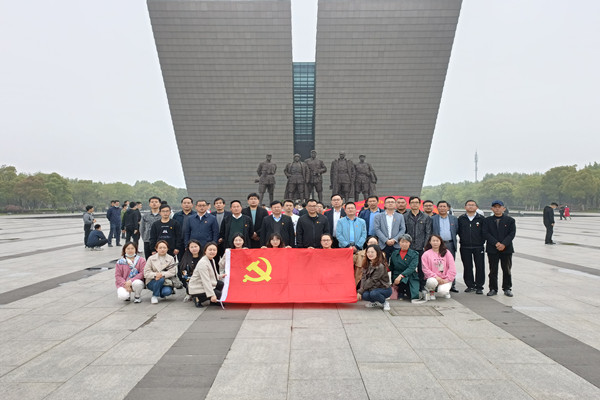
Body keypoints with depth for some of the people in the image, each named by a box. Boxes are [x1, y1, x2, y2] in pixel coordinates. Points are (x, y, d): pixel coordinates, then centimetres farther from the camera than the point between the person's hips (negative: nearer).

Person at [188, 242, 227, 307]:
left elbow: (213, 276, 18)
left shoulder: (212, 260, 8)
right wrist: (212, 295, -32)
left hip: (206, 286, 10)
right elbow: (206, 281, -28)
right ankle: (199, 300, -9)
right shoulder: (203, 263, -23)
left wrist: (221, 276, 1)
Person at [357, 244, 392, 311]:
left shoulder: (380, 266, -21)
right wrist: (360, 291, -18)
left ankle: (385, 302, -4)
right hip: (372, 288, 6)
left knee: (373, 293, -36)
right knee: (364, 295, -25)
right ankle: (375, 303, 7)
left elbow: (372, 280, -22)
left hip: (384, 289, -5)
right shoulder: (367, 264, 3)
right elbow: (364, 278, -4)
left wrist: (360, 291, -19)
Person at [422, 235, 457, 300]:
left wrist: (447, 279, -7)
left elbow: (452, 268, 1)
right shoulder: (426, 254, 0)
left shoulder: (446, 252, 5)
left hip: (445, 279, 1)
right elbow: (425, 269, -5)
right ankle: (431, 292, 1)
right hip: (433, 278, -1)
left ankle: (446, 290, 14)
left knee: (442, 291, -27)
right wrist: (436, 277, -17)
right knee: (432, 281, -36)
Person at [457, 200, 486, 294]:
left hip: (478, 247, -1)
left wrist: (482, 242, 0)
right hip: (465, 247, 1)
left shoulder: (481, 218, 2)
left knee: (480, 267, 1)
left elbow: (485, 232, 4)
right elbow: (457, 231, 8)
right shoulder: (461, 219, 5)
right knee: (467, 267, 7)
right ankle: (470, 285, 18)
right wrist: (463, 240, 3)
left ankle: (479, 286, 12)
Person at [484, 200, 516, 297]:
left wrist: (504, 244, -17)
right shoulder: (488, 220, 5)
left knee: (507, 270, 7)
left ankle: (507, 288, 20)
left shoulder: (510, 220, 5)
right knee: (493, 270, 4)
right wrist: (496, 243, -15)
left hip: (506, 249, 0)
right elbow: (486, 233, -4)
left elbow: (512, 234, -4)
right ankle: (493, 289, 13)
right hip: (492, 249, 0)